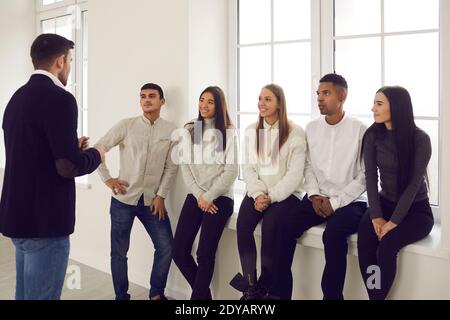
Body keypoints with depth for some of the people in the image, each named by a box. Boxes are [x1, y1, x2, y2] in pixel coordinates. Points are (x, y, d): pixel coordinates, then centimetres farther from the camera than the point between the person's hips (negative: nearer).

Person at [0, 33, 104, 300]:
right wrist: (96, 155, -4)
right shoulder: (59, 98, -16)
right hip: (44, 220, -9)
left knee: (26, 292, 18)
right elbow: (68, 166, -23)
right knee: (42, 294, 0)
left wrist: (71, 146, 17)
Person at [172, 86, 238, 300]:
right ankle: (204, 293, 20)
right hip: (195, 196, 4)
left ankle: (198, 295, 13)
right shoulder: (190, 130, 11)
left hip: (219, 197, -4)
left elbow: (231, 171, -7)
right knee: (179, 251, -1)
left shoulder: (229, 132, -1)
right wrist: (199, 196, -6)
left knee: (204, 254, -8)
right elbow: (185, 166, 5)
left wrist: (209, 197, -11)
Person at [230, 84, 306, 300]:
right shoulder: (251, 131, 11)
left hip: (285, 193, -4)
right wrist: (258, 194, -12)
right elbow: (248, 168, 5)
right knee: (243, 223, -25)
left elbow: (295, 173, -9)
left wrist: (271, 196, -18)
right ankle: (250, 287, -19)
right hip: (257, 192, 4)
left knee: (269, 225, -31)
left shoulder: (295, 133, -3)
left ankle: (264, 288, -17)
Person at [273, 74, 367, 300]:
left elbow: (365, 176, -8)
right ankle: (280, 292, -11)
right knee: (285, 226, -21)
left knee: (333, 234, -34)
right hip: (317, 199, 4)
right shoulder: (311, 128, 9)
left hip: (350, 202, -4)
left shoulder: (359, 130, -5)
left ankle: (332, 295, -16)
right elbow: (308, 166, 11)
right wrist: (314, 195, -7)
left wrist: (335, 202, -14)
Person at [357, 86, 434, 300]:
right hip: (386, 203, 4)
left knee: (387, 244, -31)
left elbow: (414, 183, -17)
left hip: (415, 209, -3)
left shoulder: (420, 139, -13)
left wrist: (393, 222, -22)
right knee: (364, 241, -27)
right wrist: (376, 216, -17)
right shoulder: (373, 136, -1)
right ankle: (374, 296, -18)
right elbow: (371, 177, -6)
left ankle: (378, 297, -17)